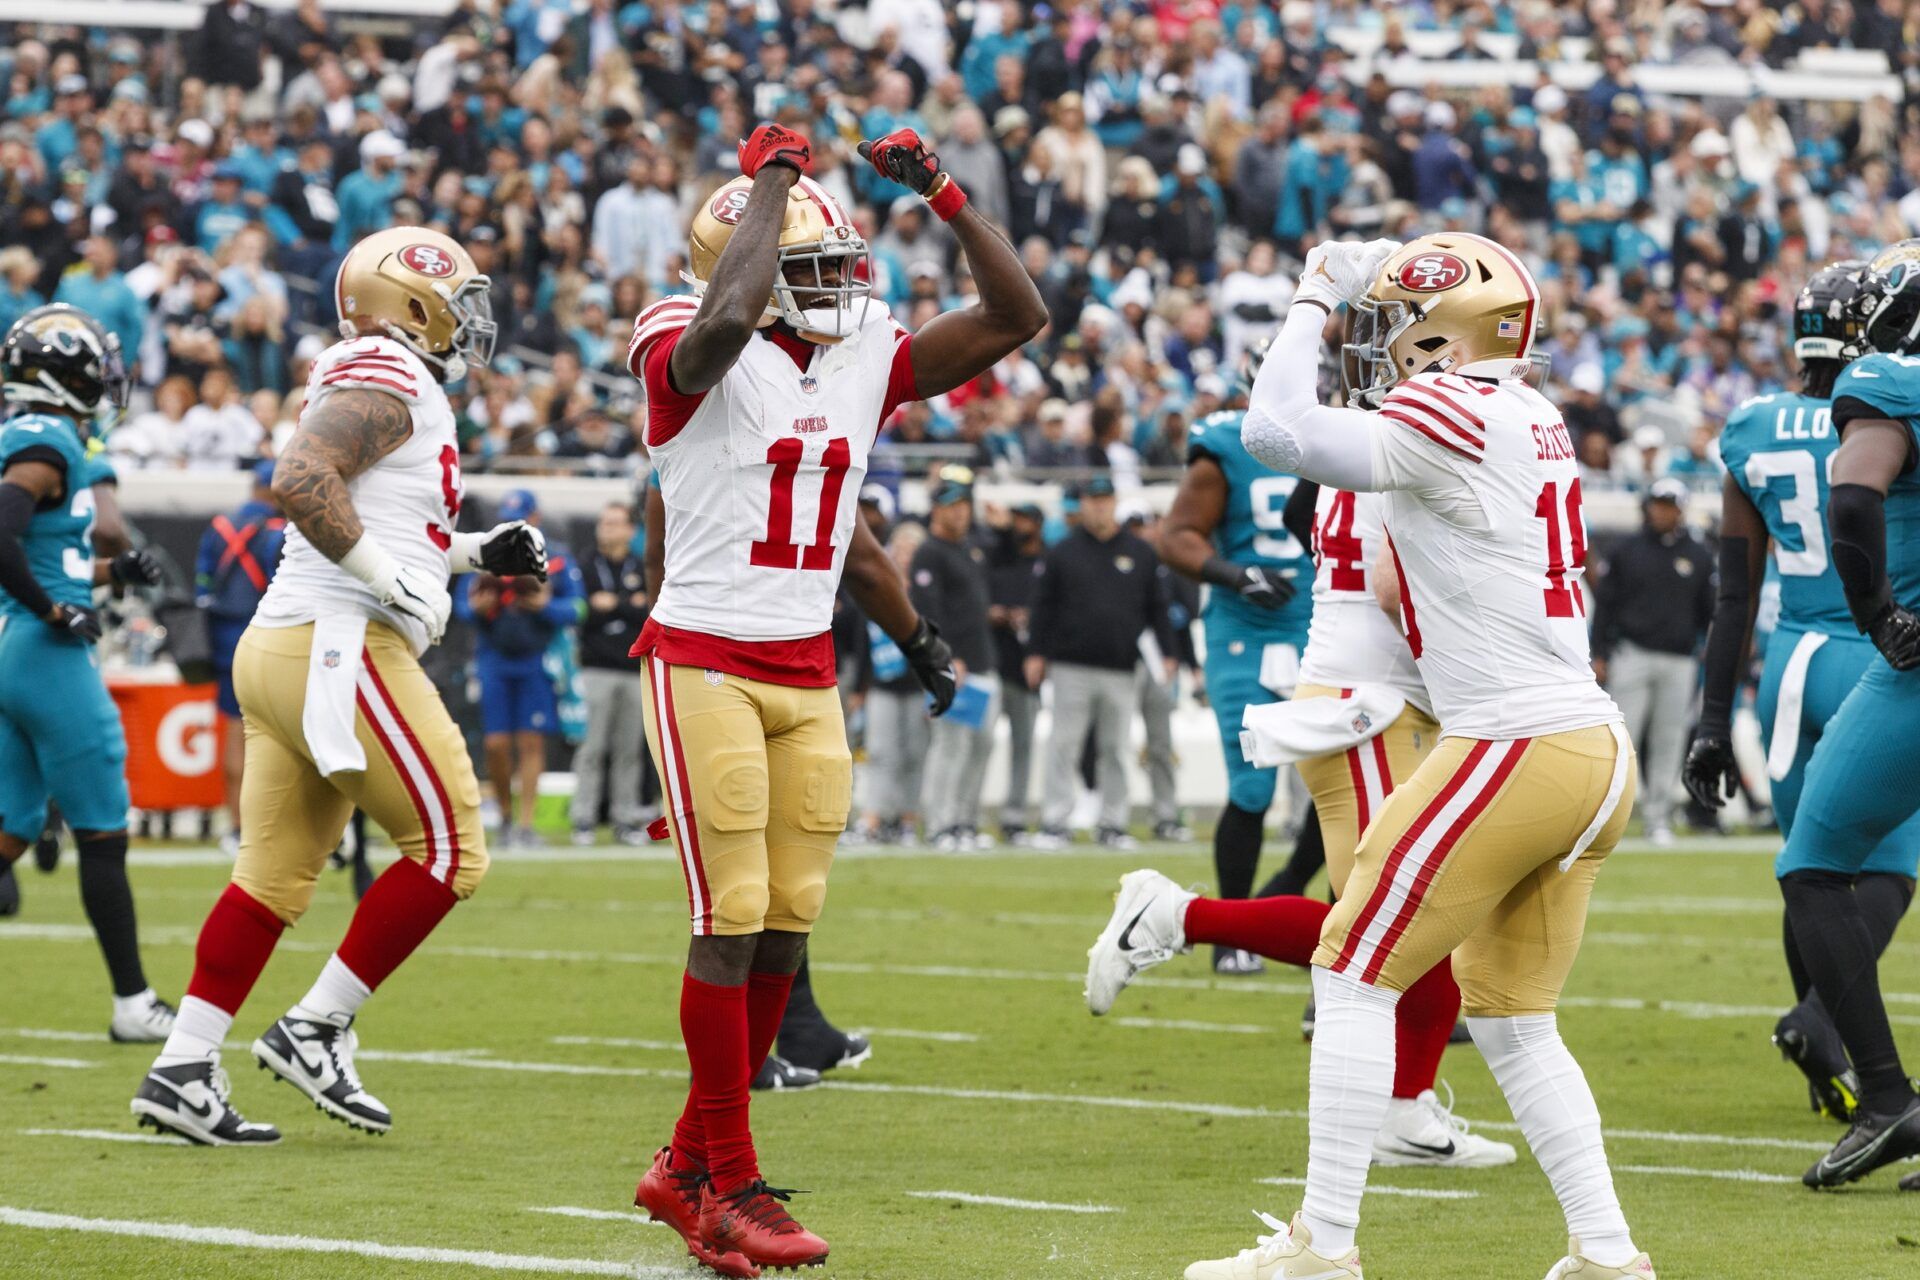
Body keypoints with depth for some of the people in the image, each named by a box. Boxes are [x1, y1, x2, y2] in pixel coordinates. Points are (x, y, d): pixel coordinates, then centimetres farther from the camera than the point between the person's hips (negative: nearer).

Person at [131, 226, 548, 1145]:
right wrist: (388, 577, -20)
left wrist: (475, 552, 24)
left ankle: (183, 1070, 7)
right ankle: (317, 1030, 0)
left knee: (275, 873, 10)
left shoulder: (376, 384, 21)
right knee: (447, 848, -3)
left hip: (278, 653, 10)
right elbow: (298, 481, -24)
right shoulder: (385, 381, -10)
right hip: (336, 648, -10)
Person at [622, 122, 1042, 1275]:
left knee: (788, 926, 6)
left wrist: (946, 198, -2)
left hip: (808, 674, 7)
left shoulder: (865, 358, 8)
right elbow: (724, 319, -35)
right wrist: (771, 181, -23)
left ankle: (687, 1167, 18)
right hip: (706, 664, -7)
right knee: (733, 923, -8)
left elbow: (1019, 317, 8)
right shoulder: (694, 356, -10)